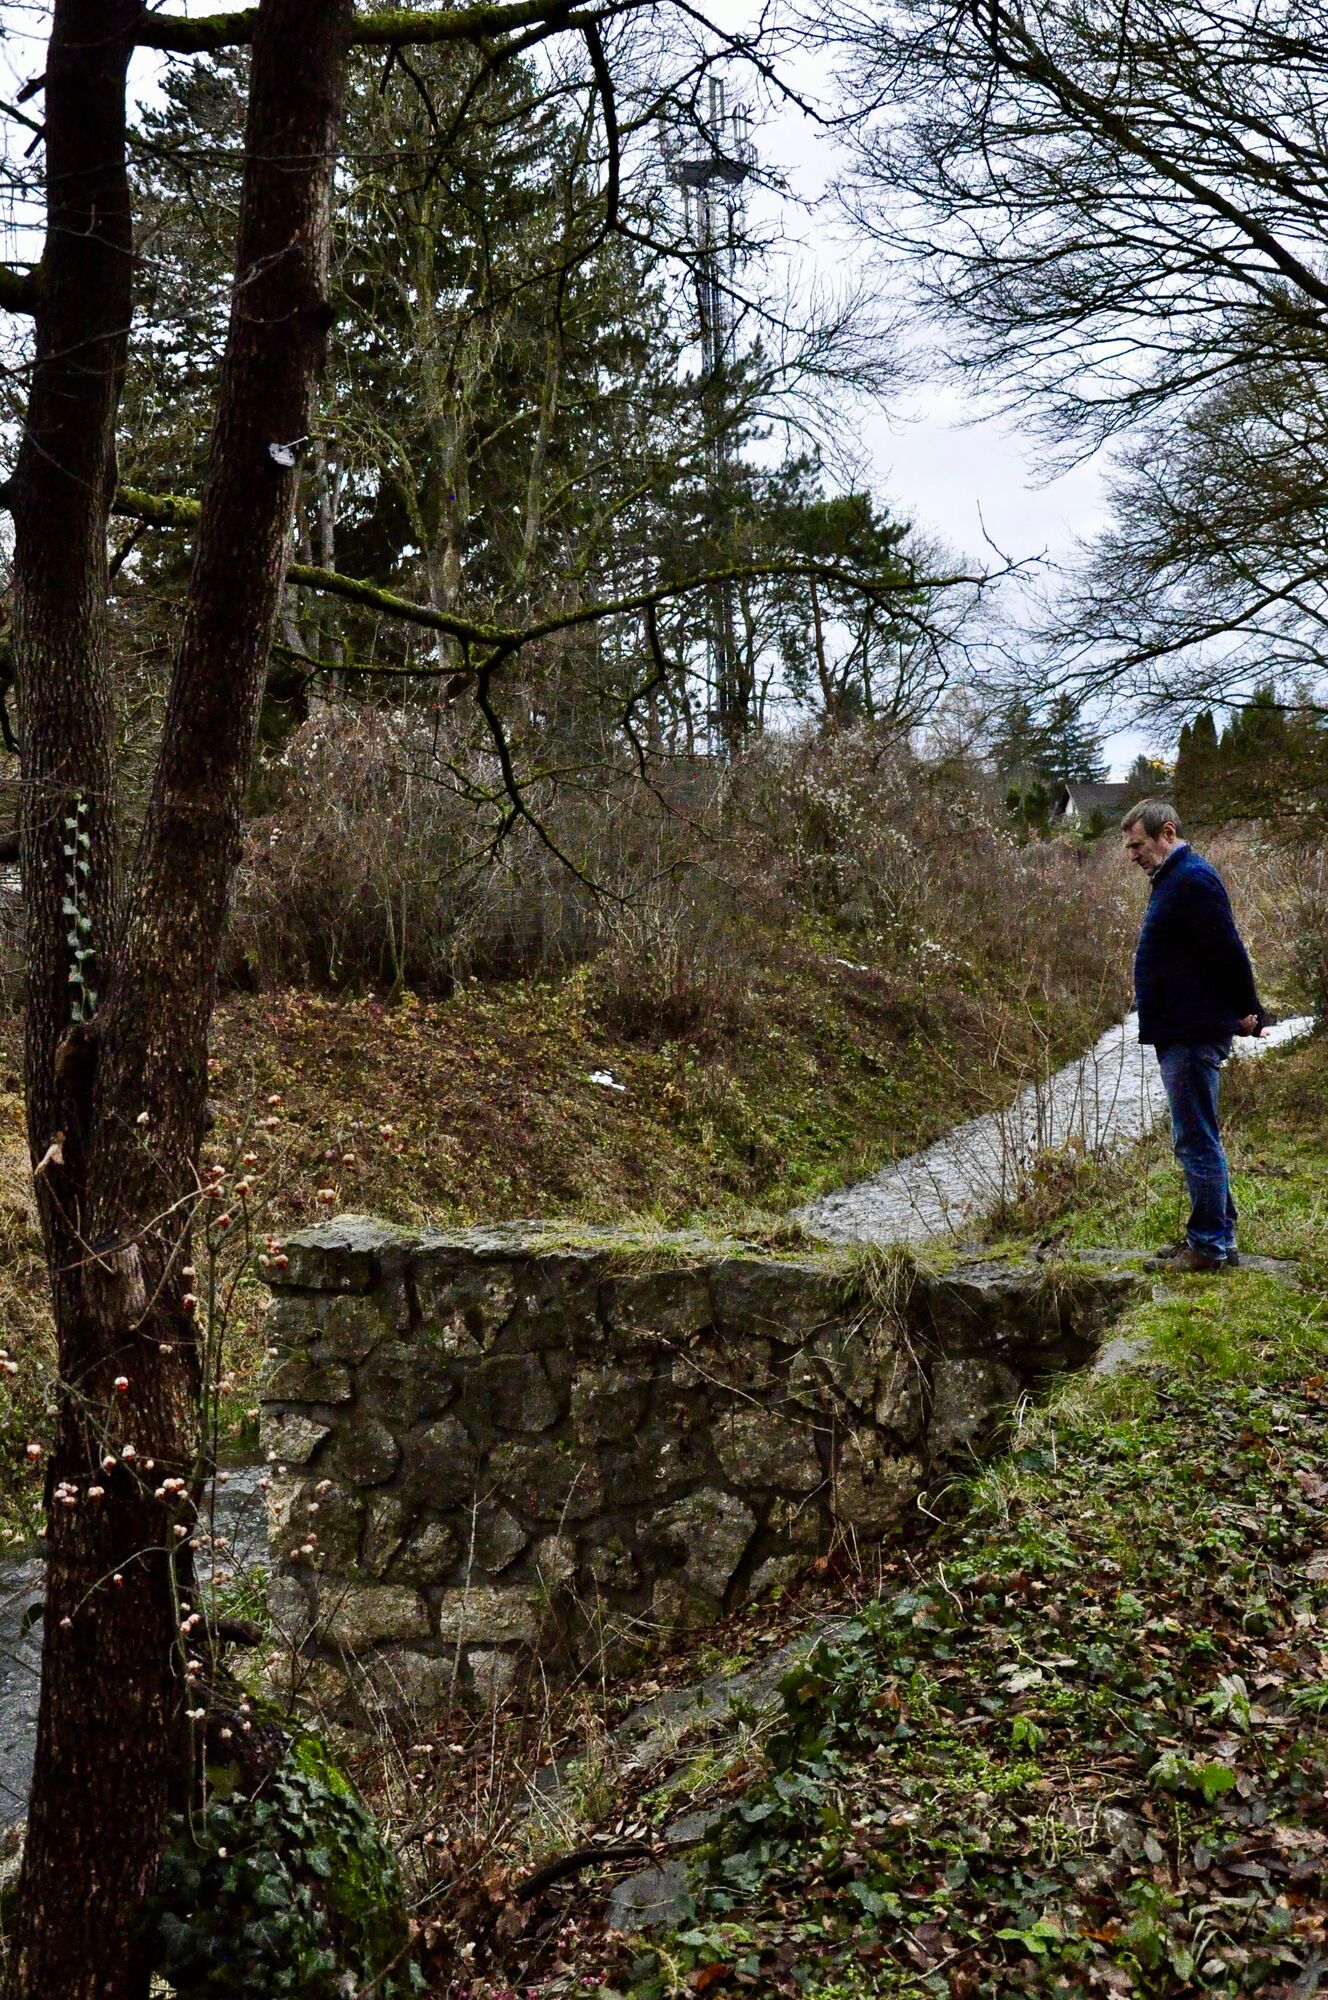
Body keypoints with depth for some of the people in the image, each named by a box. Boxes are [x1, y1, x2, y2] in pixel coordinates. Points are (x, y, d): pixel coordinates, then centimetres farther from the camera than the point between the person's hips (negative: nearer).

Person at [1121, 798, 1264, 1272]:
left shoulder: (1192, 880, -16)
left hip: (1193, 1037, -11)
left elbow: (1227, 951, -19)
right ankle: (1218, 1238, 24)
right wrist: (1244, 1010, 19)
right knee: (1199, 1142, 16)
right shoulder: (1174, 878, 17)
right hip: (1181, 1034, 11)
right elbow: (1223, 952, 21)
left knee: (1197, 1143, -4)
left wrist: (1247, 1012, -12)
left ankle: (1210, 1245, 3)